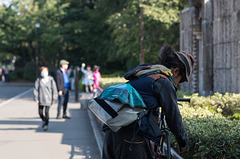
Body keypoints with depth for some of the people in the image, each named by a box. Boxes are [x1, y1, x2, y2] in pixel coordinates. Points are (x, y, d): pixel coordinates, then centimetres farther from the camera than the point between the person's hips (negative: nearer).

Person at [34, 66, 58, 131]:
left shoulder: (51, 80, -2)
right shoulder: (38, 80, 0)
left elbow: (54, 89, 2)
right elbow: (36, 89, 2)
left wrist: (54, 98, 0)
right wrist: (36, 98, -4)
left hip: (48, 98, -2)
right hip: (41, 99, 2)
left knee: (47, 112, -8)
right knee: (40, 112, 4)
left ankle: (46, 124, 7)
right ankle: (44, 121, 33)